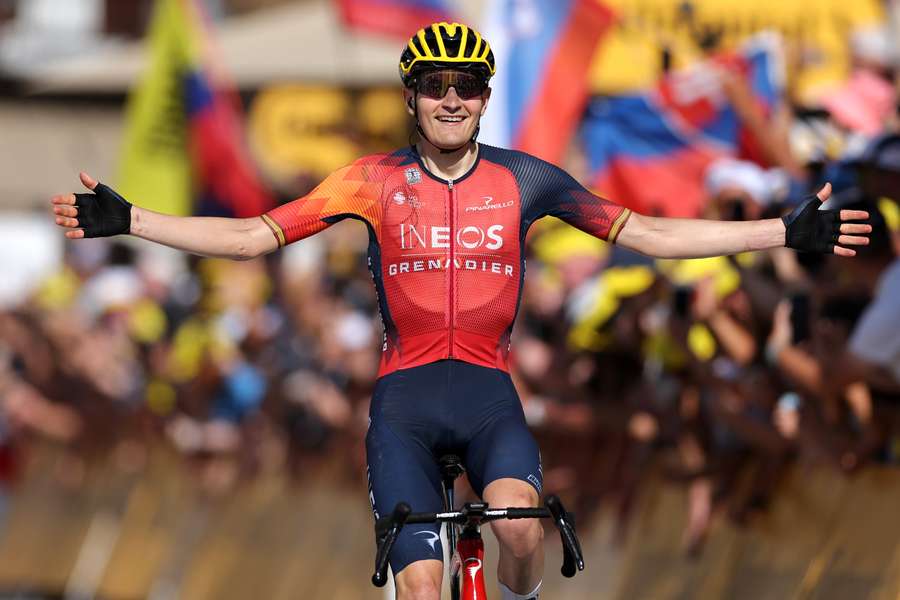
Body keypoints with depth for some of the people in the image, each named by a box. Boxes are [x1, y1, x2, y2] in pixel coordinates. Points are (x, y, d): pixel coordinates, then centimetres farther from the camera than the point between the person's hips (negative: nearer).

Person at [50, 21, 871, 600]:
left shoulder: (524, 181, 2)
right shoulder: (375, 182, 1)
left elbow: (649, 235, 1)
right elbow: (253, 236, -2)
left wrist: (789, 234, -6)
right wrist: (125, 220, -13)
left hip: (488, 389, 0)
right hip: (405, 396, 0)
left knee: (520, 523, -31)